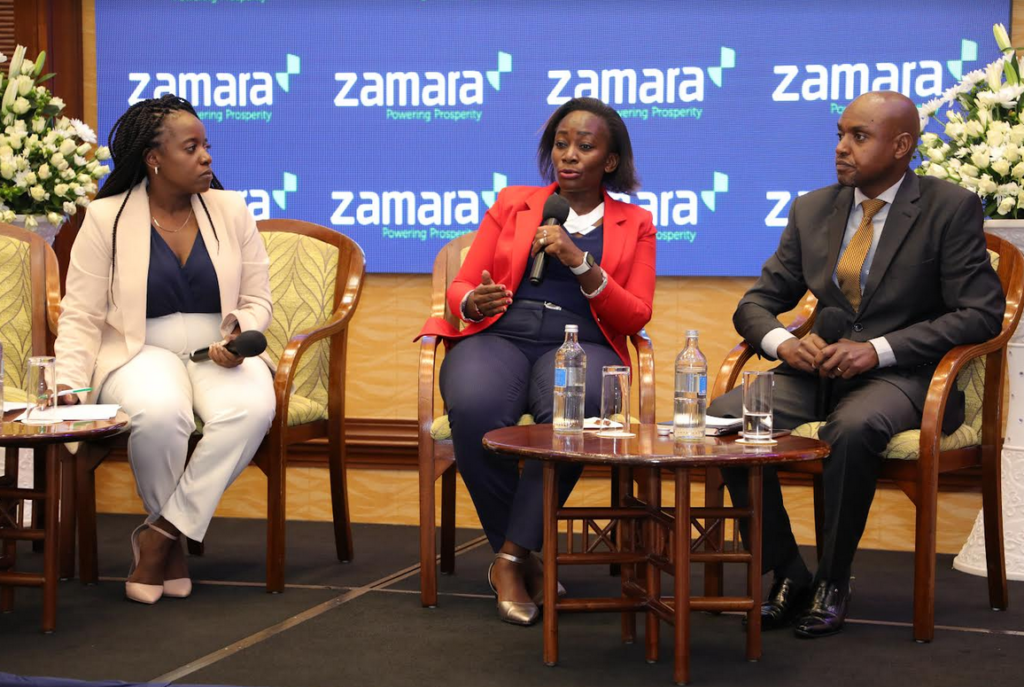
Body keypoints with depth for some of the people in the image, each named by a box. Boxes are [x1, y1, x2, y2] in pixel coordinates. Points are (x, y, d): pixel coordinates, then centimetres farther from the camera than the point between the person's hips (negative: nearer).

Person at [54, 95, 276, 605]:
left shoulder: (229, 210, 8)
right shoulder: (106, 218, 0)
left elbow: (257, 300, 11)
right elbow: (81, 317, -1)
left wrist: (241, 331, -12)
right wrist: (70, 386, -16)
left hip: (218, 353, 3)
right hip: (140, 354, -2)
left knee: (251, 408, -33)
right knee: (159, 413, -38)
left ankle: (161, 535, -20)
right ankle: (174, 542, -9)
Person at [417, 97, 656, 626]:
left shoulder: (635, 225, 18)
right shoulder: (513, 203, 21)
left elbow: (635, 317, 7)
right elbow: (460, 288, 17)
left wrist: (581, 264, -7)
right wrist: (473, 301, -8)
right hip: (499, 336, 1)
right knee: (474, 410, -36)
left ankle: (510, 560, -28)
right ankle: (526, 558, -20)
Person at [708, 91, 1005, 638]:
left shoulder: (951, 209, -4)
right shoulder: (812, 210, 11)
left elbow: (981, 314, -11)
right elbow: (757, 303, 14)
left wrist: (877, 349, -20)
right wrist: (783, 342, -12)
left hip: (900, 373, -5)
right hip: (821, 367, 5)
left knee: (853, 428, -38)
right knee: (727, 417, -22)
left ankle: (832, 584, -18)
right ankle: (787, 578, -10)